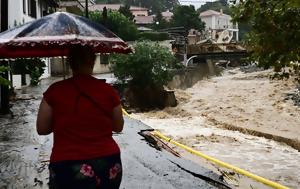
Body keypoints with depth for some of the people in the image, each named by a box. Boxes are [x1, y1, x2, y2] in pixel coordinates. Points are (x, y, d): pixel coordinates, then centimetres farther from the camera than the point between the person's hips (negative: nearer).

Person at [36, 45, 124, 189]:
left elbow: (42, 129, 2)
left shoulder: (55, 91, -8)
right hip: (108, 166, 2)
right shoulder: (108, 90, -5)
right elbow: (118, 127, 8)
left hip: (69, 169, -2)